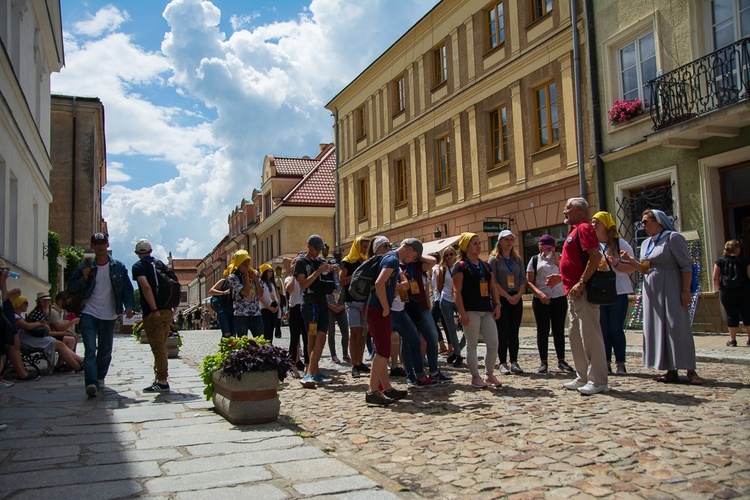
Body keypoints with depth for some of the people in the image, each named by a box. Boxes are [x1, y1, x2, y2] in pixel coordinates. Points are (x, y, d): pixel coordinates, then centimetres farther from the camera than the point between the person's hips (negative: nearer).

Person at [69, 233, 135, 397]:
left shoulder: (118, 266, 3)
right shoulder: (85, 266, 4)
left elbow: (127, 288, 5)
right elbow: (71, 287, 6)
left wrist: (129, 306, -10)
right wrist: (84, 279, -13)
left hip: (109, 316, 1)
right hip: (89, 314, -1)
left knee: (105, 351, 12)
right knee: (90, 350, -13)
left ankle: (100, 378, 31)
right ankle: (91, 383, -20)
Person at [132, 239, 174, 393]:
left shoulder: (138, 266, -4)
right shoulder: (160, 264, 16)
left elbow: (146, 286, -20)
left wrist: (154, 310, -21)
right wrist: (173, 307, 18)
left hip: (153, 314, -7)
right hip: (167, 311, 7)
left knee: (158, 347, -3)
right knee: (162, 347, 16)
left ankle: (162, 382, -1)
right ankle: (160, 378, 24)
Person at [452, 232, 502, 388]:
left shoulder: (485, 265, 16)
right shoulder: (461, 266, -4)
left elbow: (493, 287, 18)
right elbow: (457, 291, -10)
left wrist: (497, 304, 5)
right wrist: (462, 312, -16)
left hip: (487, 310, 6)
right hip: (471, 310, -6)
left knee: (493, 343, 4)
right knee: (472, 344, 1)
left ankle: (490, 374, 19)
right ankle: (475, 377, 11)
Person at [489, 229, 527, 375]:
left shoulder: (518, 259, 11)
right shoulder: (494, 259, -3)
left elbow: (523, 279, 7)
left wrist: (518, 295, -10)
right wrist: (507, 296, -14)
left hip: (516, 299, 4)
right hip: (501, 299, -4)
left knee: (514, 332, 5)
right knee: (502, 332, -3)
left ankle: (514, 363, 9)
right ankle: (503, 364, 2)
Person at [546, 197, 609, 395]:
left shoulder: (583, 228, -10)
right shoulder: (575, 231, 21)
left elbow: (595, 257, -21)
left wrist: (581, 283, -25)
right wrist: (561, 277, 18)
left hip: (582, 291, -11)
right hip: (574, 292, 11)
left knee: (590, 334, -7)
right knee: (575, 335, 13)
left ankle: (598, 381, -3)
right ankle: (583, 377, 21)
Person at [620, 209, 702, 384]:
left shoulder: (673, 238, -6)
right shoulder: (646, 244, 16)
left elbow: (686, 266, -10)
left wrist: (686, 290, -17)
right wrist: (630, 260, 6)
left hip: (671, 292, -7)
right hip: (652, 293, 7)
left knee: (677, 328, -9)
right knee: (658, 330, 4)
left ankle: (690, 370, -2)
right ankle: (671, 371, 9)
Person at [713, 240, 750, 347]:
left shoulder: (720, 261, -2)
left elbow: (715, 278, -7)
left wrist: (719, 288, 6)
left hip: (727, 293, 0)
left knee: (731, 315, 5)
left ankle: (732, 340, 9)